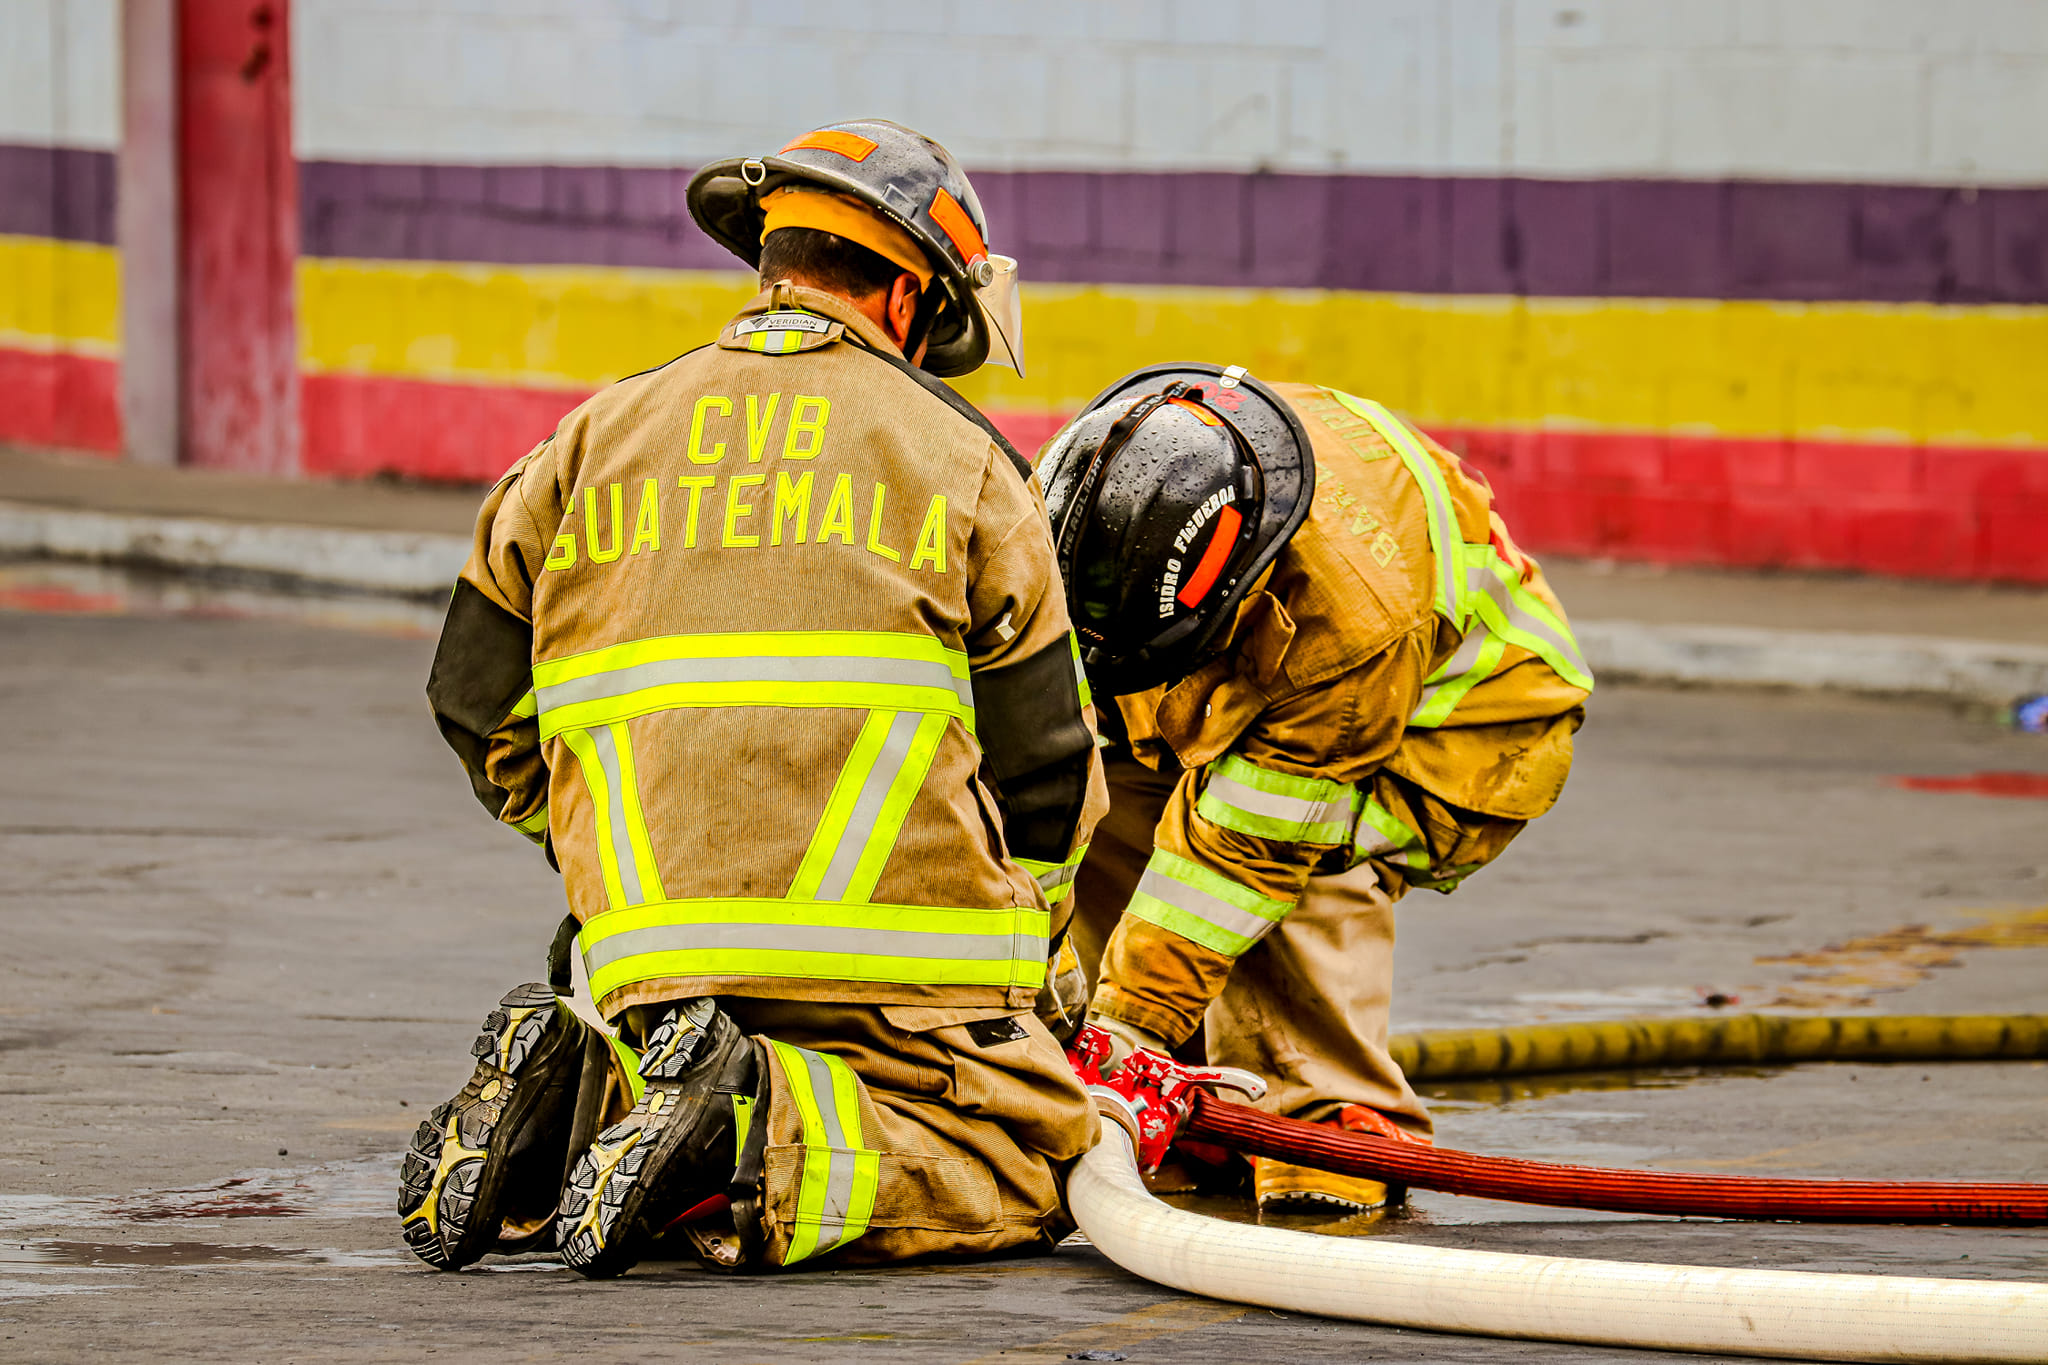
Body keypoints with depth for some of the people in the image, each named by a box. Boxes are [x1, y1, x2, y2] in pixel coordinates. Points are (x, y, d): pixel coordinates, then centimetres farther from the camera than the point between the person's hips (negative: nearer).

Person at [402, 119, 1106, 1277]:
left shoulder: (596, 441, 14)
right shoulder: (962, 456, 6)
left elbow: (481, 704, 17)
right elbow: (1043, 763, 10)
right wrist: (1026, 958, 27)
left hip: (652, 952, 4)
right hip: (892, 950, -4)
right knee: (1032, 1169, 3)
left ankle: (565, 1093, -7)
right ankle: (770, 1144, -23)